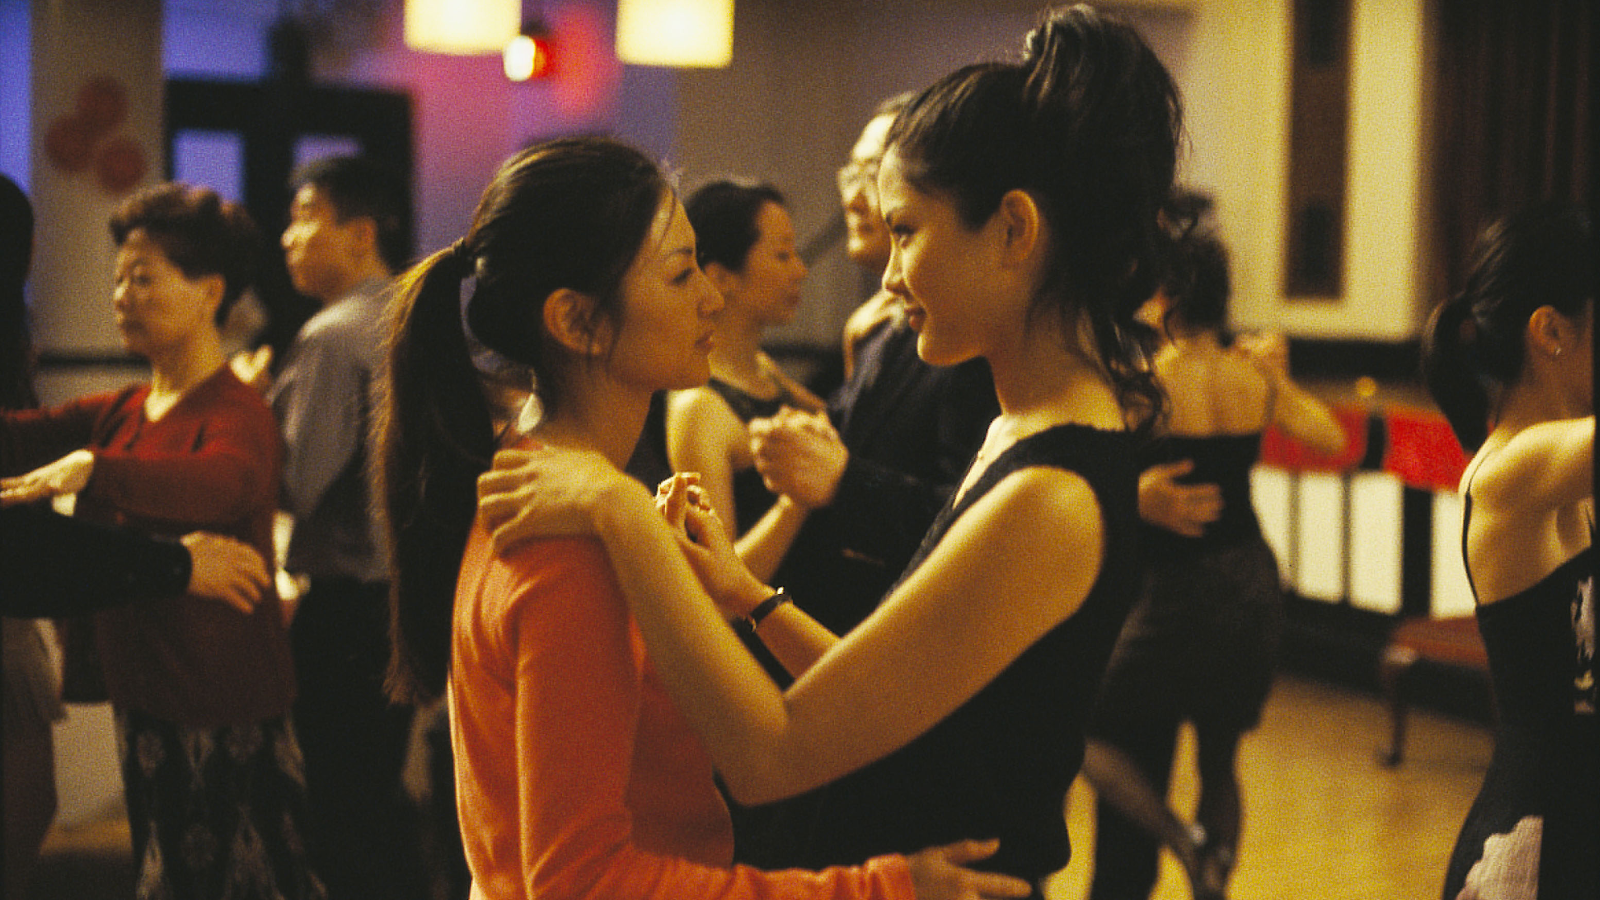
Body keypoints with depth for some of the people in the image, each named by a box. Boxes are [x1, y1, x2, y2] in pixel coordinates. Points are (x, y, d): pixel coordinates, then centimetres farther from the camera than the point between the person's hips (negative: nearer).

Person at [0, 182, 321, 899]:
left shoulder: (236, 412, -15)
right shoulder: (121, 413, 9)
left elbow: (219, 482, -38)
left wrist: (93, 467, -49)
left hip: (225, 706, -8)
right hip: (142, 692, 8)